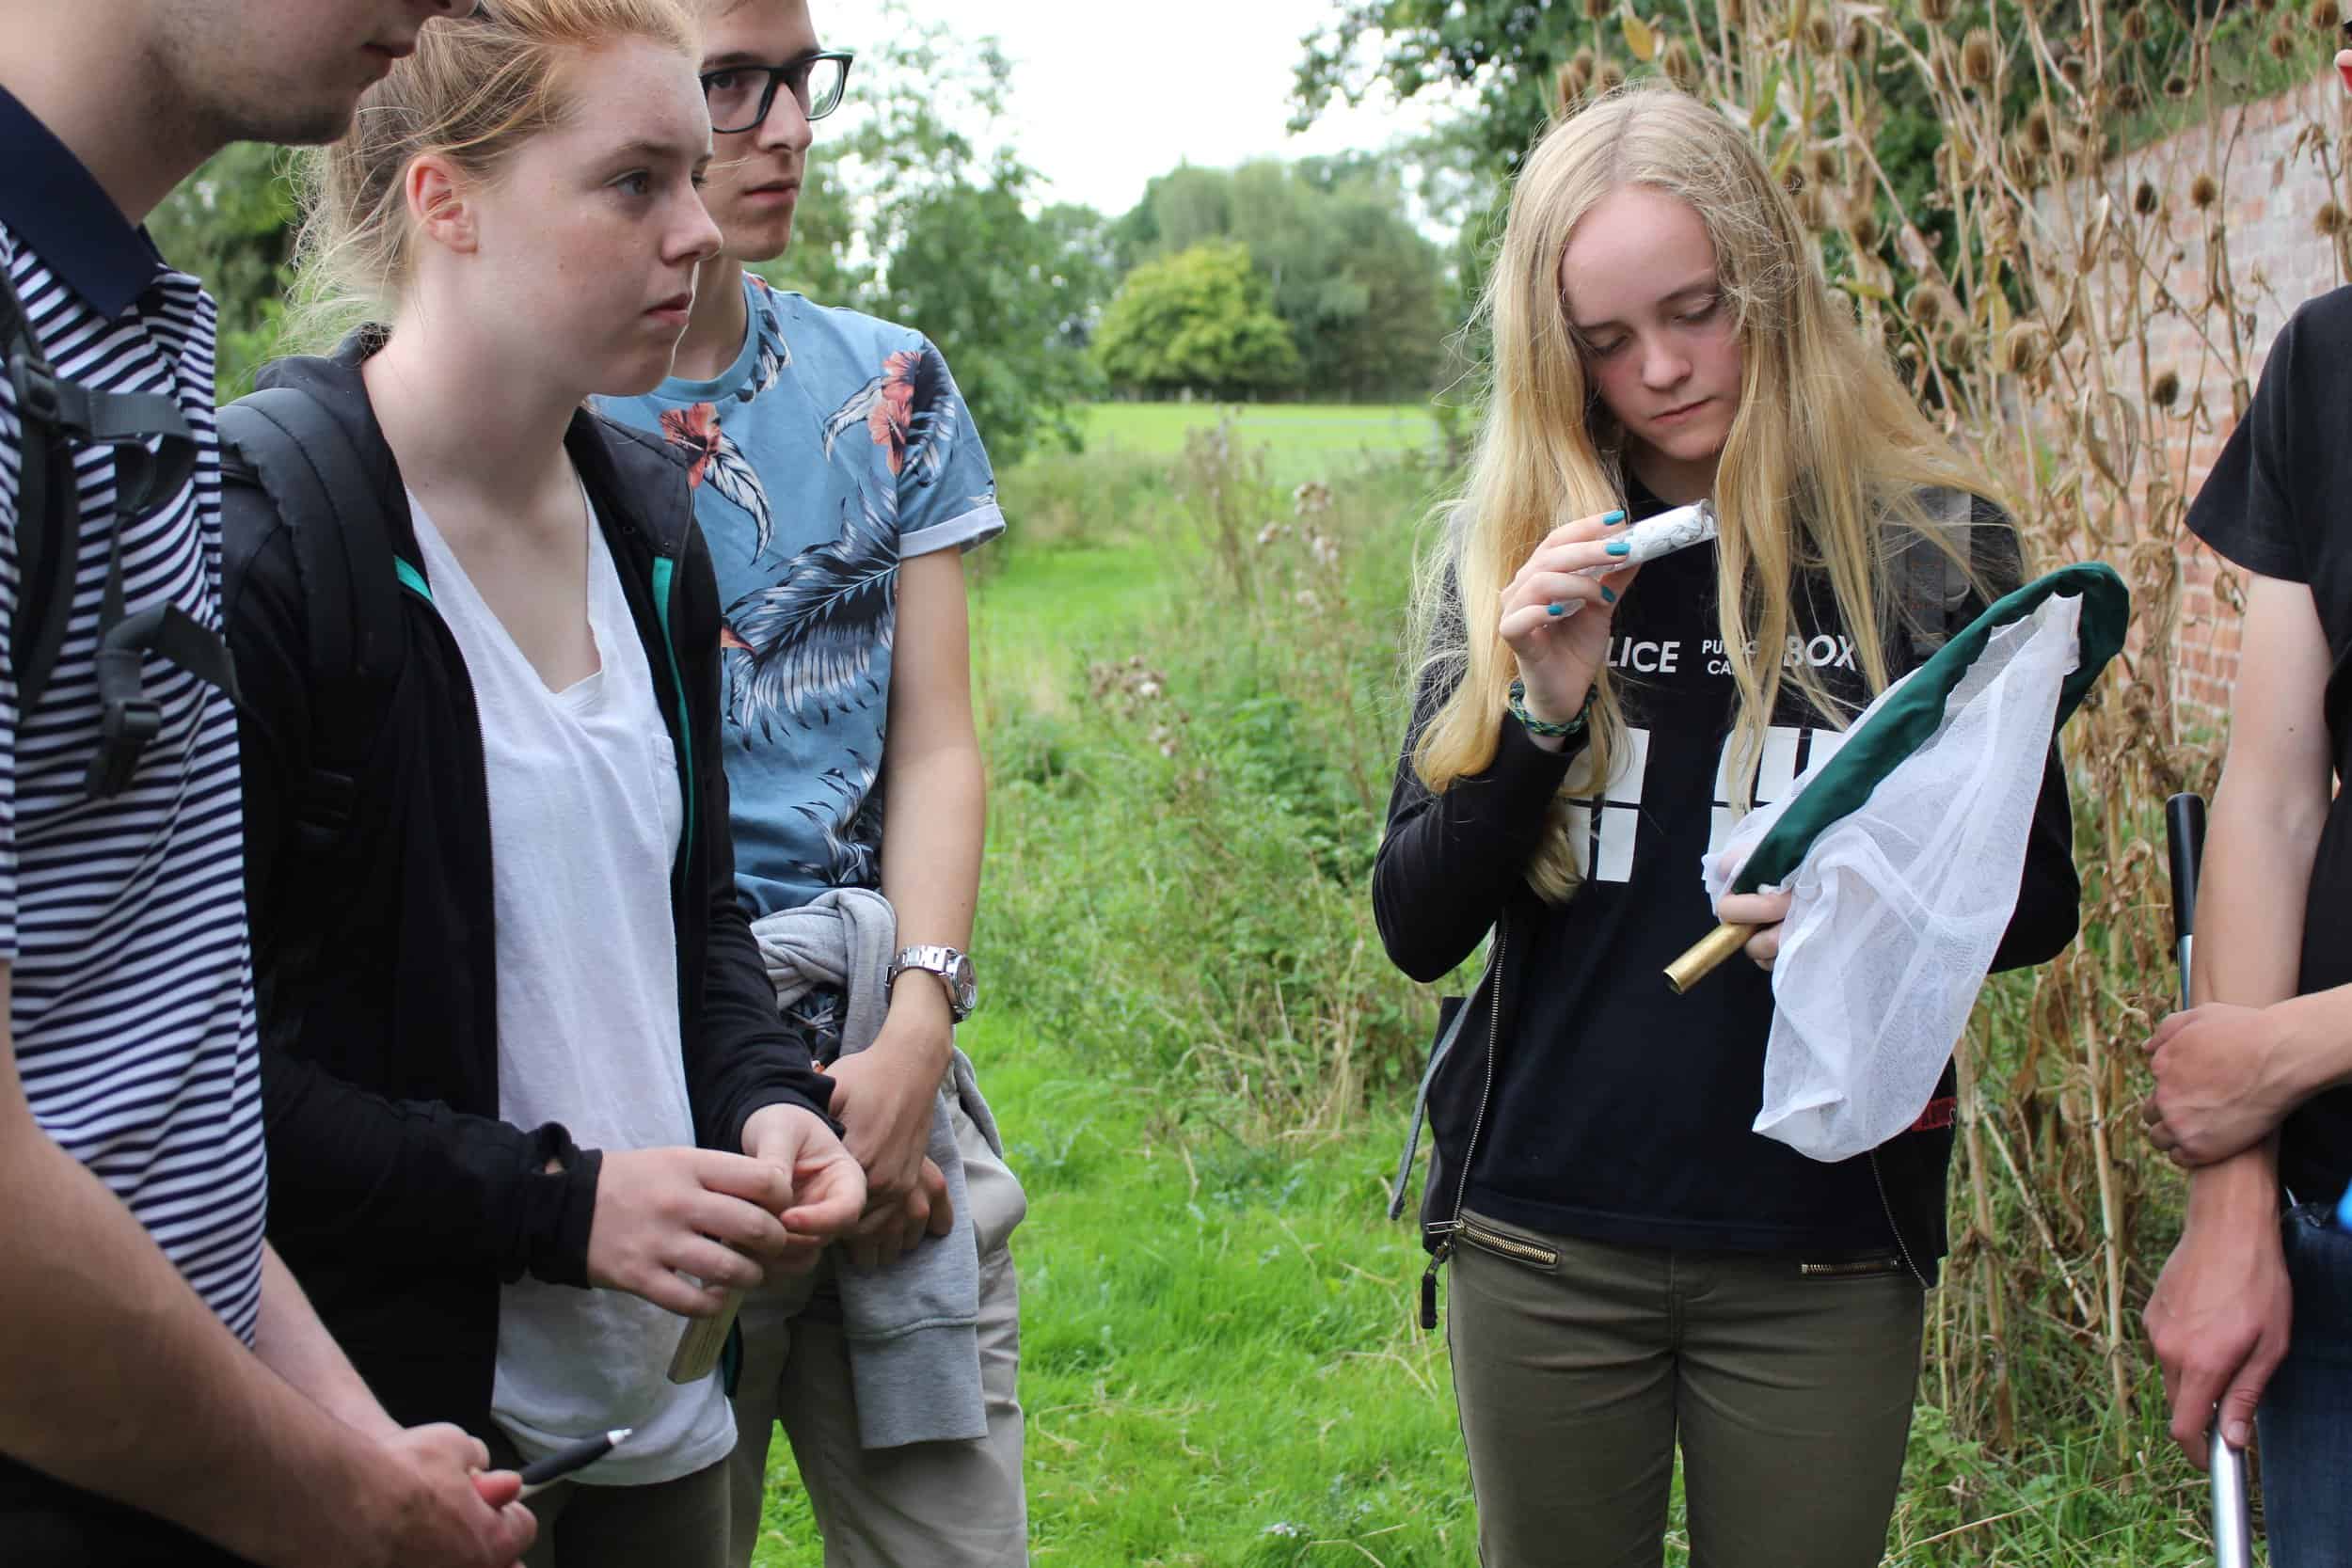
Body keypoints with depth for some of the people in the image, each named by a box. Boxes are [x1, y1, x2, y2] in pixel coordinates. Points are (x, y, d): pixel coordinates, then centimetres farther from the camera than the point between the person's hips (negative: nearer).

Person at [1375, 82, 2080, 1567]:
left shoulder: (1933, 546, -2)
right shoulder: (1507, 559, 2)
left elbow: (2041, 896, 5)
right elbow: (1418, 930, 0)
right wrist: (1542, 708, -16)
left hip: (1825, 1253, -1)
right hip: (1543, 1236, 1)